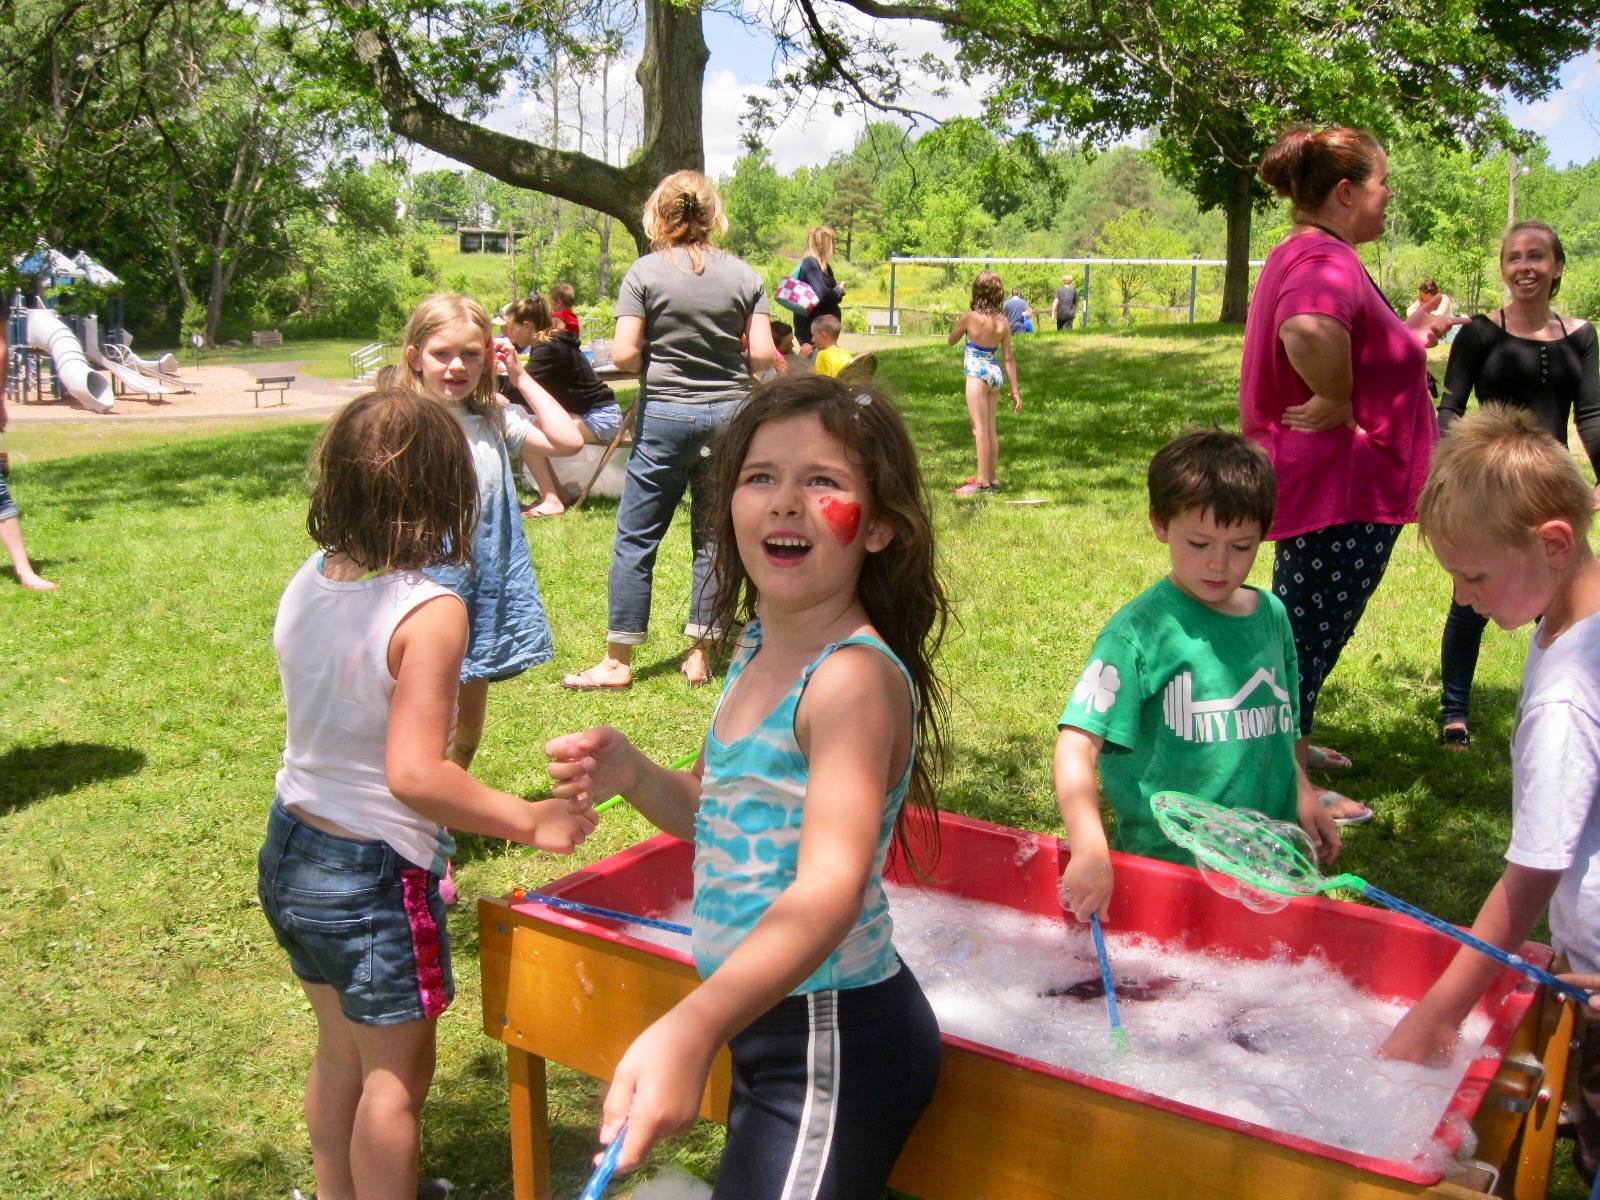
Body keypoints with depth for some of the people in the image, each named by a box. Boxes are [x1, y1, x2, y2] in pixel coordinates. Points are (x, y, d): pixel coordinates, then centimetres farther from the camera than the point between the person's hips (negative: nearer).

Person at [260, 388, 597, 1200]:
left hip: (289, 851, 8)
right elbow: (414, 775, -28)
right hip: (374, 876, -8)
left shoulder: (306, 584, -2)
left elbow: (322, 724, 4)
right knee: (397, 1072, 12)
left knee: (339, 1051, 26)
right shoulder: (429, 612, -24)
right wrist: (529, 821, -19)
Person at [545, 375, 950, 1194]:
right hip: (767, 1026, 9)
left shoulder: (857, 676, -23)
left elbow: (830, 889, -36)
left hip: (835, 1043, -8)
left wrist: (691, 1029, -51)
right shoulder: (760, 651, 3)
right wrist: (632, 777, -4)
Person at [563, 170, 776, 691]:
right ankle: (700, 656, 15)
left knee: (635, 537, 5)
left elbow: (623, 354, -11)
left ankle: (618, 662, 10)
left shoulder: (645, 272, -5)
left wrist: (655, 362, 9)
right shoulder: (743, 276, 1)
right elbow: (762, 356, -3)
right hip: (729, 414, 3)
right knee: (714, 538, 10)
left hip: (665, 416, -2)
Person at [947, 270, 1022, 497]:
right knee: (991, 429, 14)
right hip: (995, 374, 6)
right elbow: (1009, 358, 2)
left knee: (980, 429, -5)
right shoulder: (1003, 321, 0)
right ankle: (992, 478, 22)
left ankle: (983, 481, -6)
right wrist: (1015, 391, 6)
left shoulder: (969, 317, -12)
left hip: (976, 374, -6)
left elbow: (950, 341, 4)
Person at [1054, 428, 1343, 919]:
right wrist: (1090, 852, -33)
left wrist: (1303, 793, 8)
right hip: (1166, 861, -5)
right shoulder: (1141, 629, -16)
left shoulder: (1272, 615, 4)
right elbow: (1077, 743, -23)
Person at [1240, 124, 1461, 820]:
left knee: (1306, 627, 23)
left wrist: (1411, 336, 23)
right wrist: (1339, 409, -30)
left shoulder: (1303, 256, 14)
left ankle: (1292, 743, 39)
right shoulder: (1327, 260, -21)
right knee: (1311, 631, -1)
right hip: (1341, 486, -11)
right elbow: (1306, 328, -45)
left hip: (1312, 479, 11)